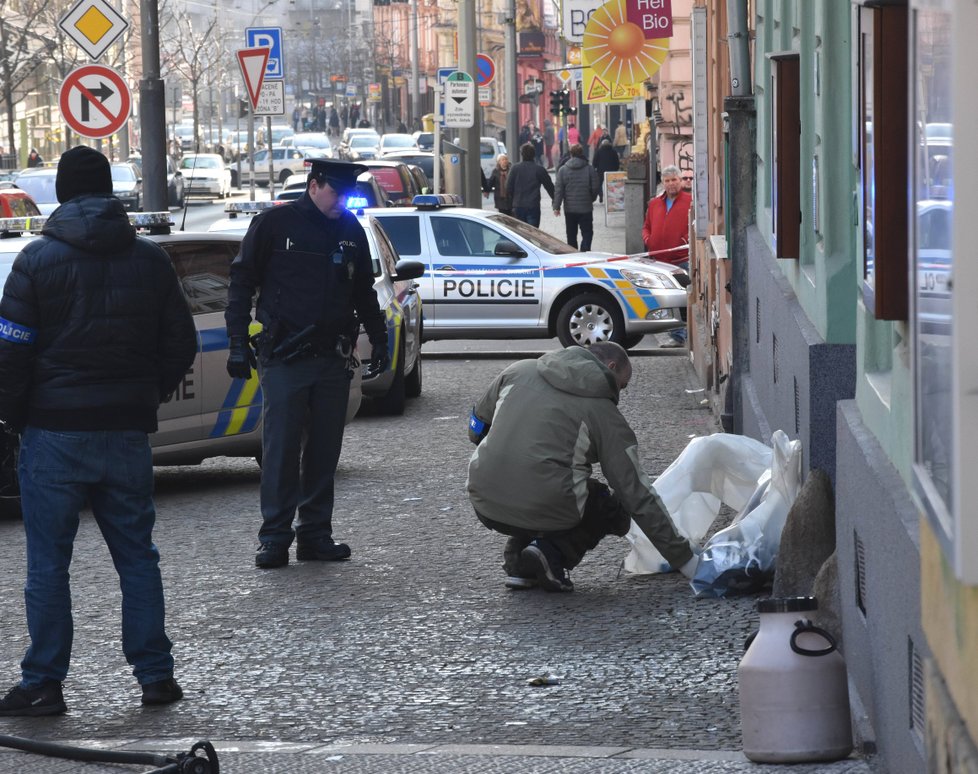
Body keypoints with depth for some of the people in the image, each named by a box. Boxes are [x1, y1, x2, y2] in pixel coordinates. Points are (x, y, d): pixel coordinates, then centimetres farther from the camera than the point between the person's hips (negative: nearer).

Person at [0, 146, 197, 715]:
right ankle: (156, 675, 11)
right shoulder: (150, 259, 5)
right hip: (128, 433, 4)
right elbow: (181, 344, 9)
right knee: (137, 556, 11)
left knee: (48, 562, 1)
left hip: (55, 432, -3)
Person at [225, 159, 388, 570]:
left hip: (333, 360, 5)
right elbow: (241, 282, -1)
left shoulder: (351, 231, 11)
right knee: (280, 448, -5)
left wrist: (378, 339, 20)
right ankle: (274, 536, 0)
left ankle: (315, 532, 14)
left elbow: (363, 291, 24)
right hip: (283, 359, -5)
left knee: (324, 450, 7)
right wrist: (238, 343, -6)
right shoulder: (274, 223, -4)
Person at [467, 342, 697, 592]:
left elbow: (477, 427, 23)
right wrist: (683, 560, 8)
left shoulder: (520, 371, 12)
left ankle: (517, 561, 14)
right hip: (546, 511, -4)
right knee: (615, 511, 25)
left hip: (485, 506, 4)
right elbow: (638, 495, 2)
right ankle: (553, 552, -2)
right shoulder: (605, 413, 2)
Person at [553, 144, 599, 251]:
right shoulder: (590, 169, -5)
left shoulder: (563, 170, -3)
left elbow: (559, 190, -5)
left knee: (571, 235, 12)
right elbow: (596, 188, -2)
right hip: (586, 208, -2)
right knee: (587, 234, 1)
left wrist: (556, 207, -3)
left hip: (569, 209, 2)